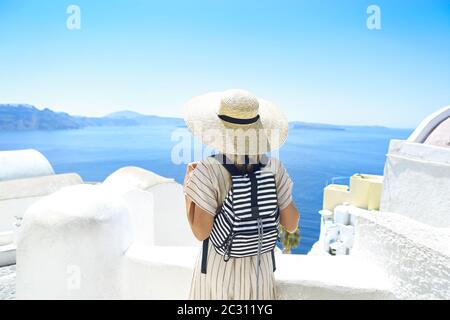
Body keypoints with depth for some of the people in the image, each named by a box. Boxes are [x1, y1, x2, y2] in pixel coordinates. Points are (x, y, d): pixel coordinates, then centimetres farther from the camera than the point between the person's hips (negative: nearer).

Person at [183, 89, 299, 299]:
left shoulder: (208, 171, -24)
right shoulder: (274, 167, -14)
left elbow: (201, 232, -20)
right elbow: (291, 225, -8)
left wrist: (188, 186, -9)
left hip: (219, 269, -2)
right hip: (259, 269, 3)